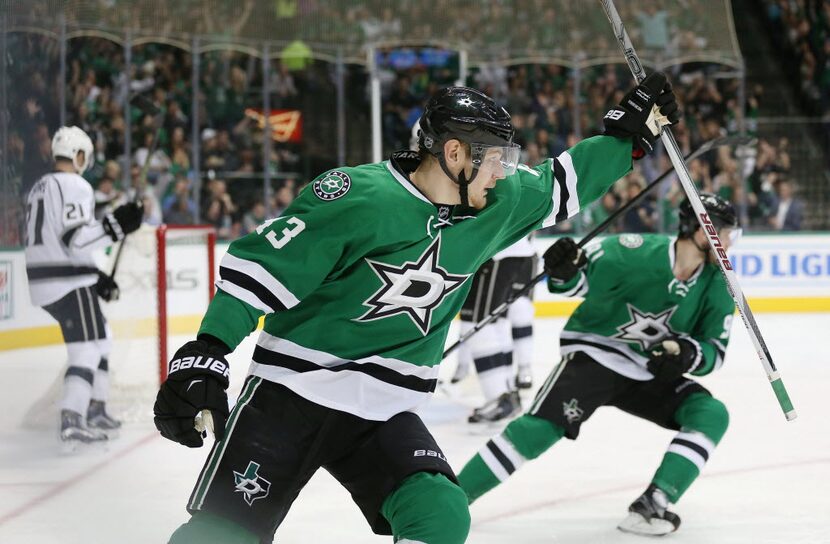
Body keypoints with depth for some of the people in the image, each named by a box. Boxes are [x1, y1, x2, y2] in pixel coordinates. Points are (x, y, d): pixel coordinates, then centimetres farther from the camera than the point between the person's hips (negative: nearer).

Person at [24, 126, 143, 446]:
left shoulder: (40, 188, 19)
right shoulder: (76, 187, -12)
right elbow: (76, 240, -22)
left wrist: (95, 275, 23)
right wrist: (115, 226, -23)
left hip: (43, 281, 10)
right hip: (69, 285, -10)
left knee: (100, 337, 22)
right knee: (87, 349, -12)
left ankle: (95, 411, 26)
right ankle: (71, 422, -23)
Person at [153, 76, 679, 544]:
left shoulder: (497, 206, 3)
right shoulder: (356, 197, -17)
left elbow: (561, 184, 21)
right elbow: (261, 265, -16)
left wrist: (628, 134, 15)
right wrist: (206, 353, -24)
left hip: (384, 413, 5)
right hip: (290, 393, -5)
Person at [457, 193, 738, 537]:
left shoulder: (718, 285, -5)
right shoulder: (638, 253, -20)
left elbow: (715, 351, -3)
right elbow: (578, 282, -11)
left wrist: (687, 353, -24)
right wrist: (564, 272, -35)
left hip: (650, 374, 6)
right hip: (594, 355, -6)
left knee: (712, 415, -14)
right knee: (541, 427, -23)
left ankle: (652, 505, -19)